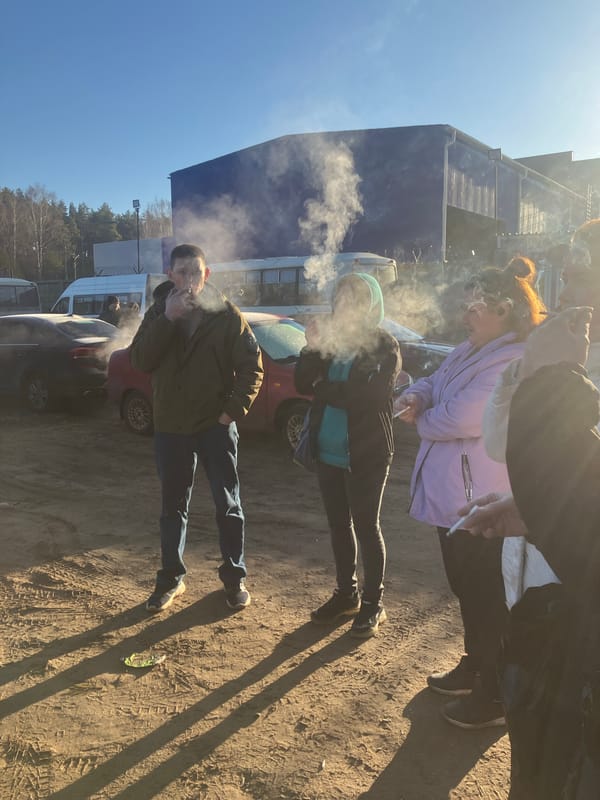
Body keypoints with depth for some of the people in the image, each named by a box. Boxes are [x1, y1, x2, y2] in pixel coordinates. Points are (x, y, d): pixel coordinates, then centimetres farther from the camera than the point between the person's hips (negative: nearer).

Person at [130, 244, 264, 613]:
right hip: (170, 426, 3)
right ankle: (171, 578, 28)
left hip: (216, 426, -2)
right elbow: (141, 361, -10)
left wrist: (234, 409, -13)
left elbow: (253, 366, -6)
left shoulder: (226, 314, -5)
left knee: (228, 506, 7)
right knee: (173, 507, 13)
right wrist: (167, 319, -19)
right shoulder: (158, 313, 3)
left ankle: (235, 577, 24)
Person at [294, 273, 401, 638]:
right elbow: (303, 384, 0)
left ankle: (373, 604, 20)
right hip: (328, 452, 5)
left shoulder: (385, 345, -7)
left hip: (367, 454, -5)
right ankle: (346, 594, 31)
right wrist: (312, 349, -15)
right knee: (339, 525, 15)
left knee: (366, 526, 4)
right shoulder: (331, 339, 8)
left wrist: (325, 390, -14)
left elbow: (373, 396, -20)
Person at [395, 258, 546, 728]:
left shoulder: (515, 364, -22)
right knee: (467, 588, 23)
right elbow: (435, 383, 15)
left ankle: (495, 696, 24)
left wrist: (422, 421, -8)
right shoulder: (469, 353, 10)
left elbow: (463, 417, -28)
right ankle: (474, 668, 42)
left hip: (484, 505, -10)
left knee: (489, 598, 5)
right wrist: (417, 396, -10)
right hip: (455, 497, 10)